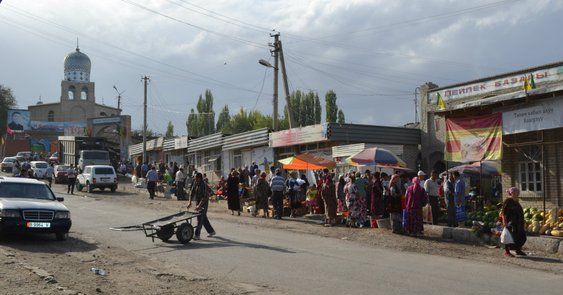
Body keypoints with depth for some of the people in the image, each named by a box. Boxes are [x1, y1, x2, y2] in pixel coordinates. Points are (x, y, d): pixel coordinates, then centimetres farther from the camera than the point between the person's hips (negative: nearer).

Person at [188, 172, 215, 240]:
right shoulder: (195, 183, 5)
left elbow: (205, 197, -23)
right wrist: (190, 202, -4)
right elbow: (192, 193, 7)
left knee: (200, 218, -10)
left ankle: (197, 235, -11)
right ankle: (211, 231, 30)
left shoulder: (204, 185, -19)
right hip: (198, 202, 8)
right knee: (203, 218, 16)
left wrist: (199, 205, -28)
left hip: (203, 203, -8)